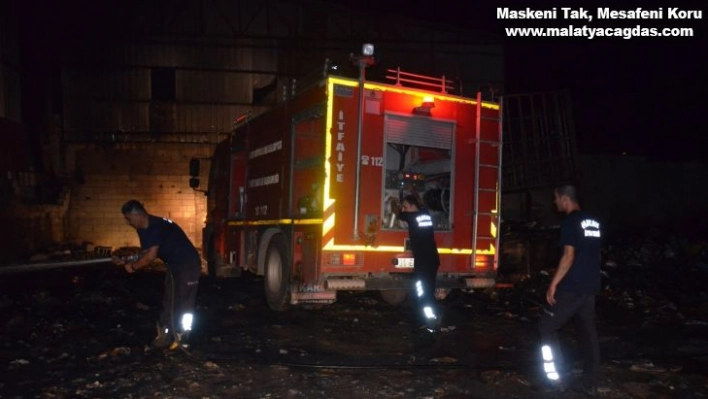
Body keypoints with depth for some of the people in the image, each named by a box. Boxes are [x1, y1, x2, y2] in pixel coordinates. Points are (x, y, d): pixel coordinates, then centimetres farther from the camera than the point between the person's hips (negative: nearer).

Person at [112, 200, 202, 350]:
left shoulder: (157, 226, -26)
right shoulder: (143, 230, 4)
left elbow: (151, 256, -29)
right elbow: (144, 254, 10)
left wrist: (133, 267, -16)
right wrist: (125, 262, -3)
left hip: (188, 264, -10)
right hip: (173, 265, 10)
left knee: (184, 304, -6)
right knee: (168, 302, 12)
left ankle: (181, 339, 1)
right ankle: (166, 336, 19)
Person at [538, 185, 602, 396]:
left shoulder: (571, 221, -13)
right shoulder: (593, 222, 13)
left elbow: (569, 256, -19)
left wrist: (553, 284, -17)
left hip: (571, 288, -8)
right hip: (590, 287, 8)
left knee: (547, 327, 3)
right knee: (588, 333, 11)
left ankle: (556, 378, 3)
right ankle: (590, 384, 14)